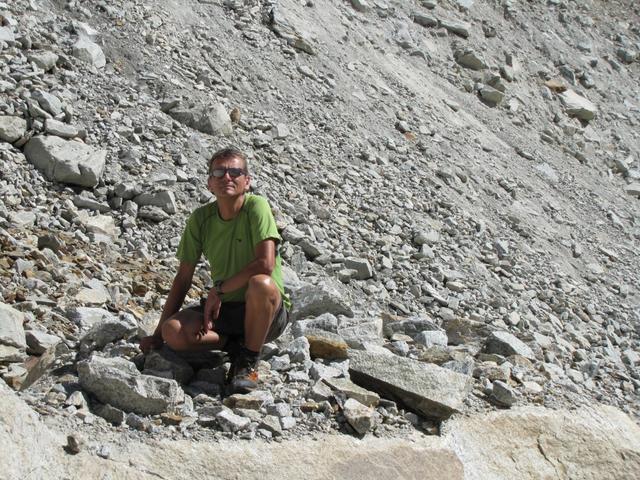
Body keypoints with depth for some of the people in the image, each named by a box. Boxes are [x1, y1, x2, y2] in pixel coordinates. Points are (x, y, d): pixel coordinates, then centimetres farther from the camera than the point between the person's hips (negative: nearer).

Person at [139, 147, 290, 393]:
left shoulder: (256, 206, -14)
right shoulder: (200, 219, -1)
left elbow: (266, 264, -26)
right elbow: (183, 279, 4)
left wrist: (219, 289, -17)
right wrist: (158, 334, 1)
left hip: (267, 311, -4)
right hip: (224, 310, 4)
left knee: (260, 283, -38)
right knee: (173, 331, -23)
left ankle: (249, 362, -14)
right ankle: (234, 344, 3)